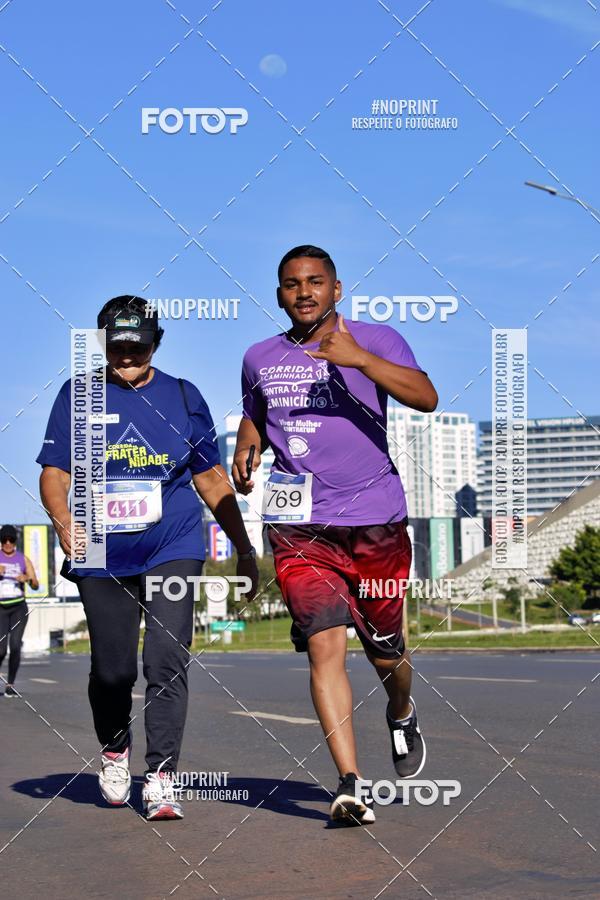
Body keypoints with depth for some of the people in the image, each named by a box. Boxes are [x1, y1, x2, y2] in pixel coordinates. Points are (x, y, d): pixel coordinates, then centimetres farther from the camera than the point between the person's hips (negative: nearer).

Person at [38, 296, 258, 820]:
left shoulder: (182, 396, 8)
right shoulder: (77, 396, 6)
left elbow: (212, 479, 13)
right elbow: (54, 472, 4)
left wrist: (245, 550, 11)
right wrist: (65, 523, -17)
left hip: (173, 551, 0)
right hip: (101, 558, 0)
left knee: (167, 664, -10)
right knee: (112, 670, 6)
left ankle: (161, 778, -5)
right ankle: (114, 751, 34)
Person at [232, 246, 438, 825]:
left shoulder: (376, 340, 0)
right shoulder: (260, 359, 11)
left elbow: (426, 398, -17)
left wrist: (358, 358, -28)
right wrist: (245, 450, 9)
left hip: (376, 521, -1)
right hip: (300, 526, 1)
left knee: (385, 650, 11)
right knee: (325, 644, -15)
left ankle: (402, 717, 45)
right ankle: (350, 784, -14)